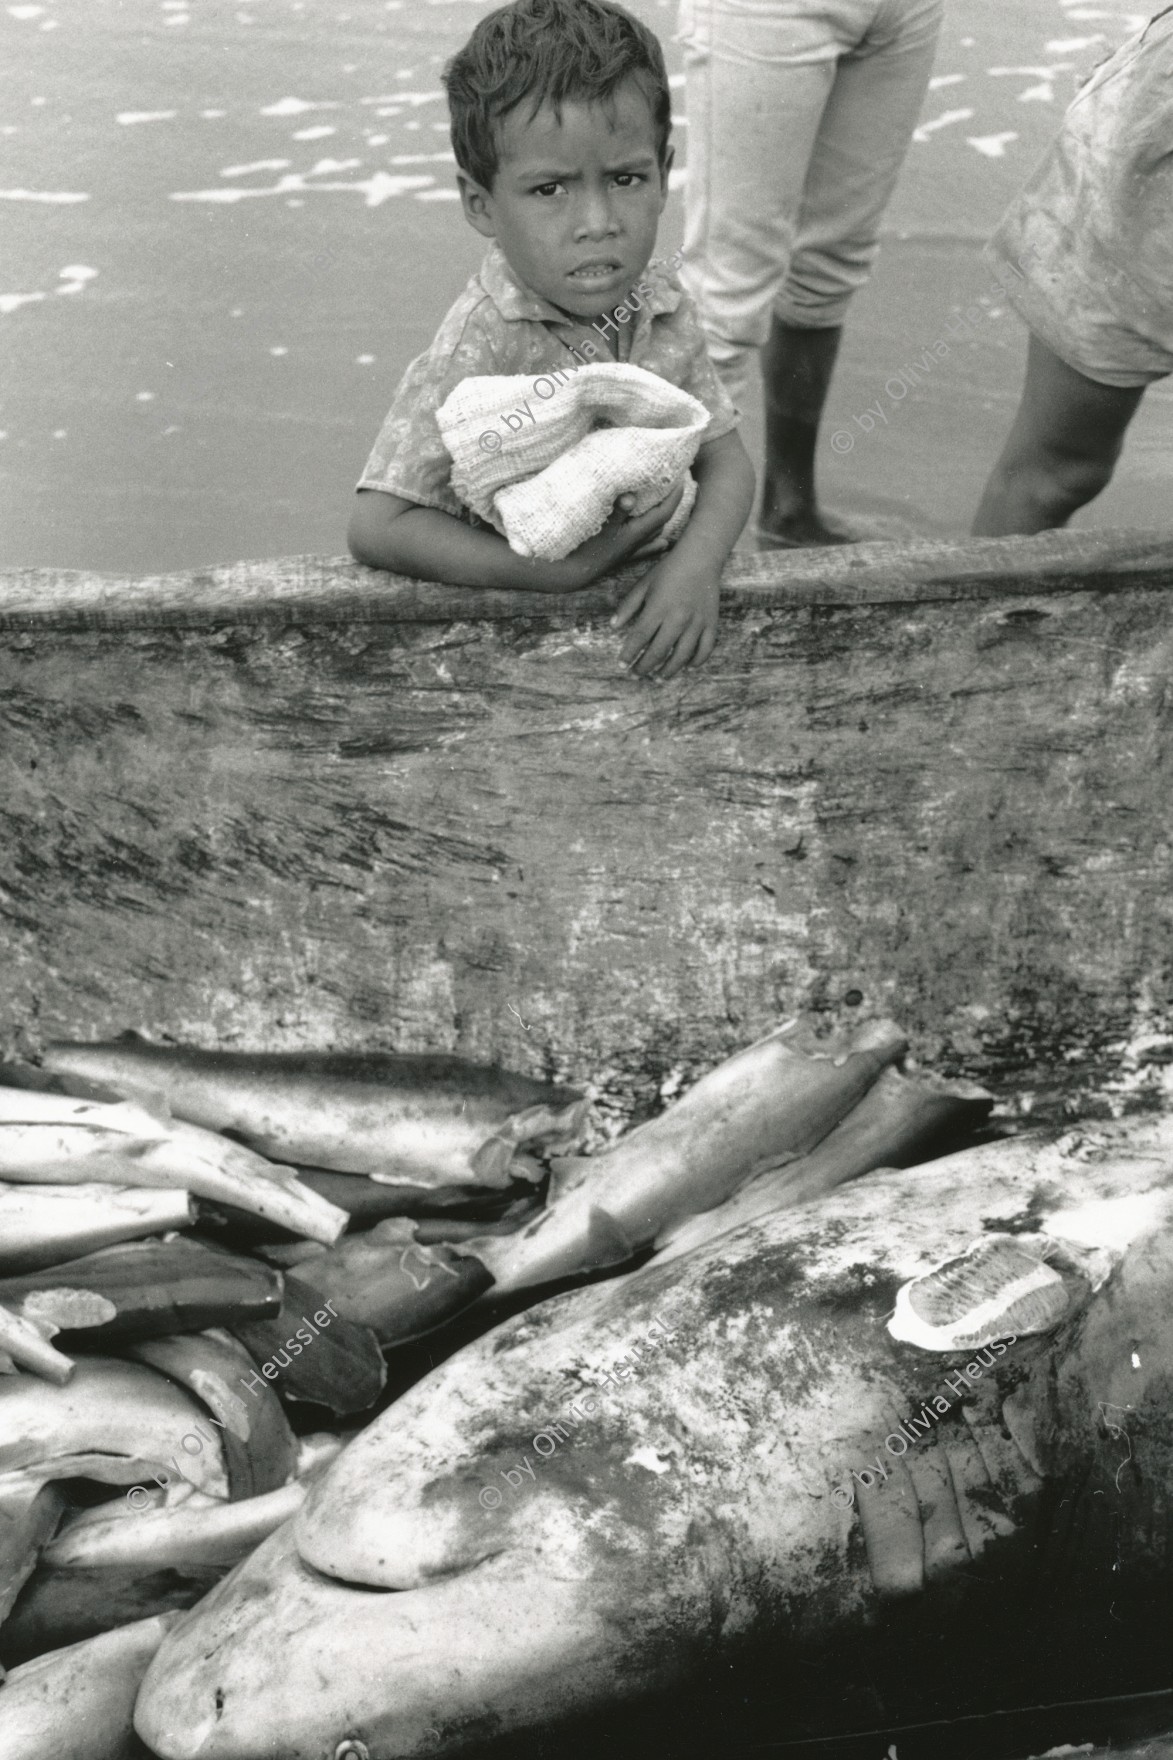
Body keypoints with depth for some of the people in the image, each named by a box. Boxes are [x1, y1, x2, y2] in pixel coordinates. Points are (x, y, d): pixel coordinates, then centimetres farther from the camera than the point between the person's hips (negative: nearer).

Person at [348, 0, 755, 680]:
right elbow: (378, 528, -21)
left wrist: (697, 561, -18)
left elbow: (726, 460, 4)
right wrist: (564, 569, -24)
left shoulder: (663, 304, -2)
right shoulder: (481, 348, -19)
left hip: (647, 618, 5)